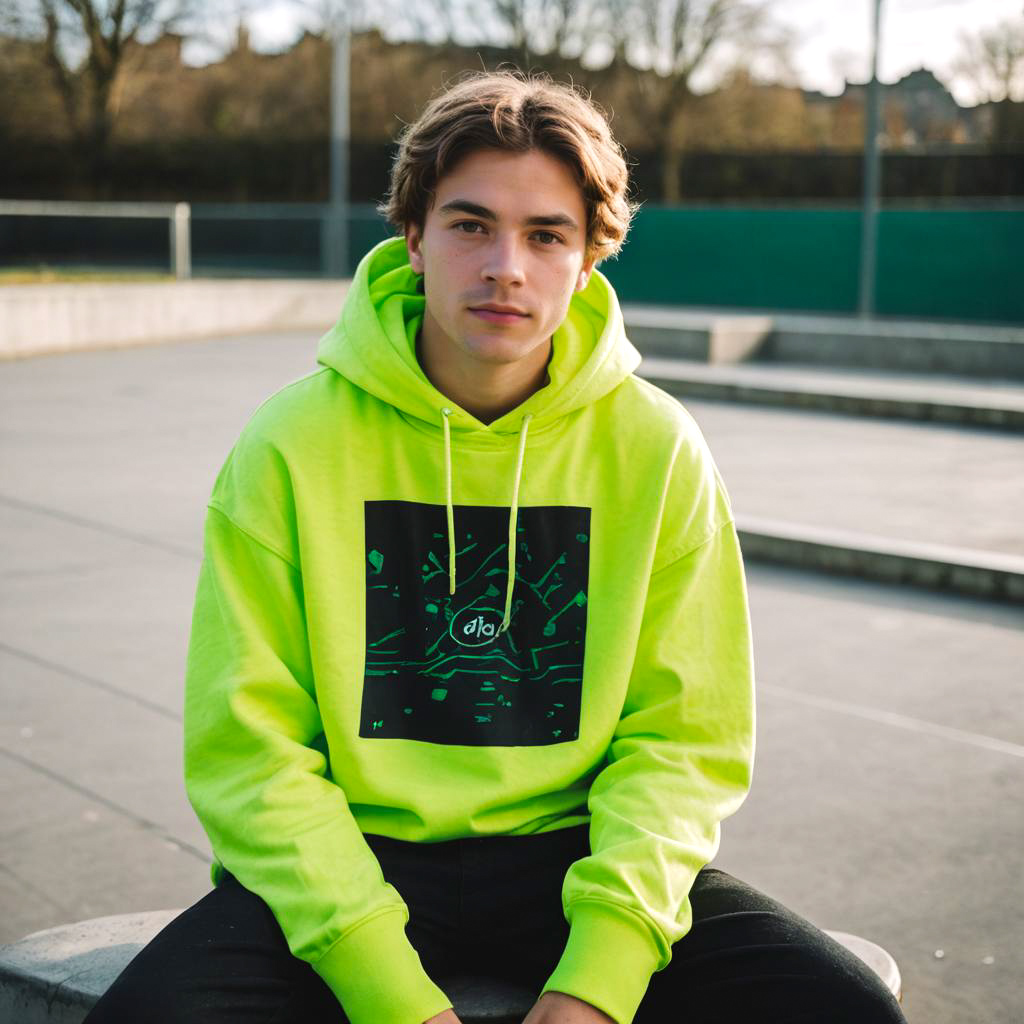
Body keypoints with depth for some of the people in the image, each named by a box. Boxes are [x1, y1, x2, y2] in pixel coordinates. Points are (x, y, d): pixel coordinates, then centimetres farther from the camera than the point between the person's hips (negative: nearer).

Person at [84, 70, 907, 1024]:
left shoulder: (657, 448, -3)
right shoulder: (294, 443, -7)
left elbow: (683, 739, -1)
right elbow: (248, 748, -7)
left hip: (569, 852, 2)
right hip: (356, 852, -1)